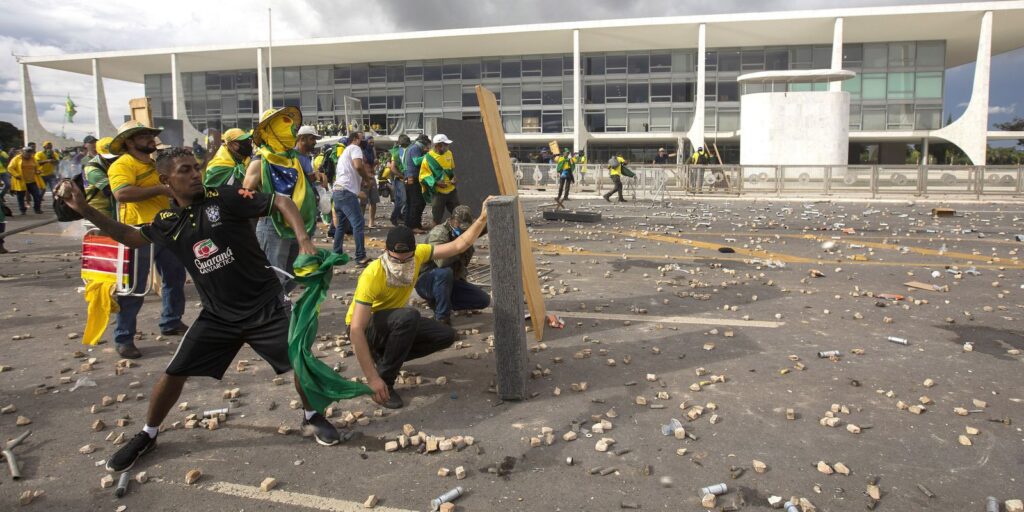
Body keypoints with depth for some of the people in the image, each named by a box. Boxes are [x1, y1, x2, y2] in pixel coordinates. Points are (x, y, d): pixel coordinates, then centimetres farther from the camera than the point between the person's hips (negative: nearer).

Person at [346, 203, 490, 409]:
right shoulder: (372, 276, -35)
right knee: (408, 316, -36)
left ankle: (384, 357, 6)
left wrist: (483, 219, -21)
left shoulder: (417, 254, -17)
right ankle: (385, 381, -20)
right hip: (365, 329, -7)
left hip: (396, 324, 7)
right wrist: (372, 378, -40)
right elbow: (356, 330, -37)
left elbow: (458, 246, -9)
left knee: (446, 335, -7)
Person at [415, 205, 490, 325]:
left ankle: (438, 302, 6)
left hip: (452, 281, 7)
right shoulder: (438, 233, -24)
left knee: (484, 300, -5)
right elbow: (441, 261, -42)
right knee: (445, 272, -40)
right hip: (426, 281, -7)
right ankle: (442, 318, -27)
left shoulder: (466, 232, -1)